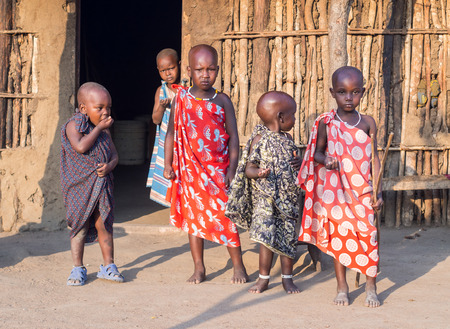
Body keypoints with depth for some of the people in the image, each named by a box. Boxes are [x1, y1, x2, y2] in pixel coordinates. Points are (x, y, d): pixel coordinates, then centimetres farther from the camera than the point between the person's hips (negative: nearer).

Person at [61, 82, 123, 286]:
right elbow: (81, 147, -26)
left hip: (102, 184, 4)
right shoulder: (74, 125, -9)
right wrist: (98, 128, -18)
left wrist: (109, 166, -13)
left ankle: (108, 266, 16)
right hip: (79, 186, -4)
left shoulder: (105, 130, 8)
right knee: (79, 226, 3)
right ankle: (78, 269, 12)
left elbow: (114, 155, 10)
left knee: (104, 225, 6)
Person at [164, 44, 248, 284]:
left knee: (225, 217, -2)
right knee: (193, 217, 7)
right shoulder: (182, 99, 2)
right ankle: (199, 268, 16)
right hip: (191, 169, 2)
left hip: (218, 168, -2)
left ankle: (238, 266, 11)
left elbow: (233, 136, -1)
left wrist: (231, 169, -8)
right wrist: (168, 164, 3)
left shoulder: (222, 101, -1)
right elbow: (171, 133, 8)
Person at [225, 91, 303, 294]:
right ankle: (263, 278, 10)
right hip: (265, 196, -4)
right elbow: (249, 168, -9)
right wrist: (258, 173, -30)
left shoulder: (287, 139, 9)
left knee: (287, 237, 6)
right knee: (267, 236, -5)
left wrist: (299, 163, -3)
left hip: (287, 197, 5)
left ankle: (287, 278, 18)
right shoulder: (259, 139, -8)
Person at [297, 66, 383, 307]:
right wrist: (325, 160, -21)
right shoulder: (326, 123, -2)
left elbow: (374, 158, 5)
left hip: (362, 188, 1)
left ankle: (371, 287, 10)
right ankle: (342, 287, 16)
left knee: (368, 234, -4)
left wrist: (377, 191, 1)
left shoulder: (367, 123, 3)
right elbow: (317, 152, 3)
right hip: (335, 188, 0)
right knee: (338, 234, 4)